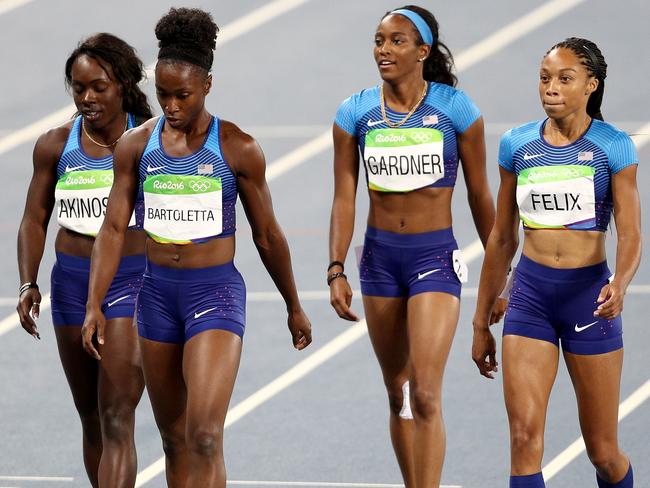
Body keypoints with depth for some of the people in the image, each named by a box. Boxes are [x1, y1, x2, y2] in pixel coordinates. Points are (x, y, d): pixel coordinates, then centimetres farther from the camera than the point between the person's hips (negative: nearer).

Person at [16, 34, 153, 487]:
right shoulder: (55, 146, 2)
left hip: (132, 283, -4)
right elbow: (35, 219, 9)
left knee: (117, 419, -13)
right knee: (91, 418, 13)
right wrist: (29, 284, -5)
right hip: (72, 282, 4)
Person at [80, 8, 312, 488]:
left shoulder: (238, 149, -6)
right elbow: (114, 228, 2)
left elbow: (267, 236, 3)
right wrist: (94, 305, -8)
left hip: (216, 292, -4)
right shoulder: (136, 146, 2)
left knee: (204, 437, -16)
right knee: (175, 440, 12)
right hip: (158, 292, 4)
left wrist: (294, 308, 11)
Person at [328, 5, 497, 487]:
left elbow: (479, 197, 1)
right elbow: (344, 199, 2)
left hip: (436, 257, -4)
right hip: (379, 258, 4)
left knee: (425, 396, -14)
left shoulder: (456, 108, -6)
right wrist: (336, 270, -8)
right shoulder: (356, 112, 0)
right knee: (398, 396, 12)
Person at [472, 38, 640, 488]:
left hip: (589, 294, -2)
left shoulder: (613, 147, -4)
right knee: (525, 437, -14)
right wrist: (481, 321, 14)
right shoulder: (518, 145, 5)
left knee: (602, 450, 7)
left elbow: (630, 235, -10)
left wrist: (620, 283, -32)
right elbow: (502, 239, 12)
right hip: (530, 295, 2)